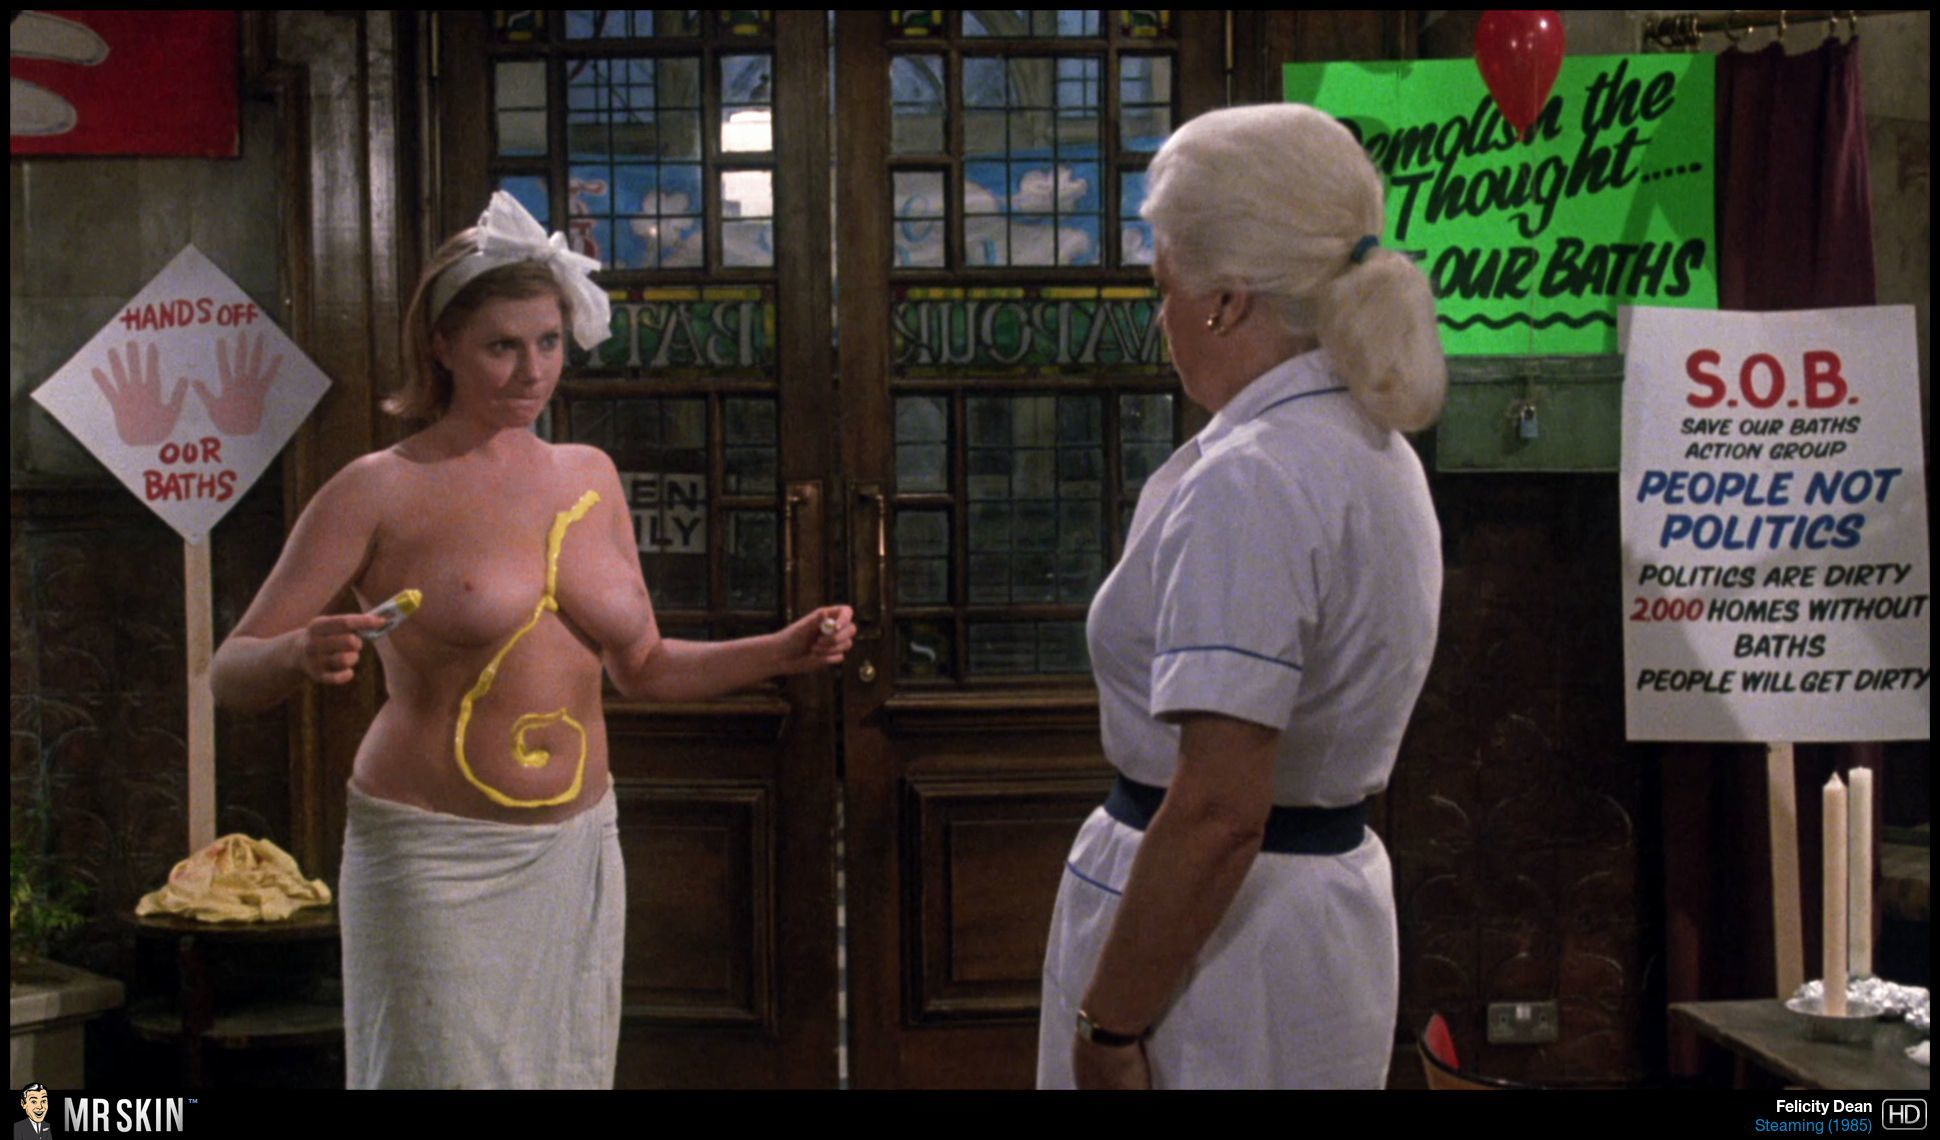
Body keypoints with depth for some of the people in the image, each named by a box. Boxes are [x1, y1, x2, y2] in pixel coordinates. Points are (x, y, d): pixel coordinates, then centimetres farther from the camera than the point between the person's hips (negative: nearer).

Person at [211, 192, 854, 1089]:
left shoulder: (590, 476, 8)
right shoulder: (381, 491, -6)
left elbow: (640, 667, 18)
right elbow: (231, 673, -6)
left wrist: (783, 652, 6)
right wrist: (303, 653, -27)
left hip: (578, 851, 5)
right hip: (436, 857, -5)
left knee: (569, 1066, 12)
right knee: (448, 1070, 0)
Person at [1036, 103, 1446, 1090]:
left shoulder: (1247, 482, -22)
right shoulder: (1374, 447, 8)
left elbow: (1218, 810, -26)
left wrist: (1107, 1027, -19)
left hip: (1223, 939, -10)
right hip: (1338, 890, 10)